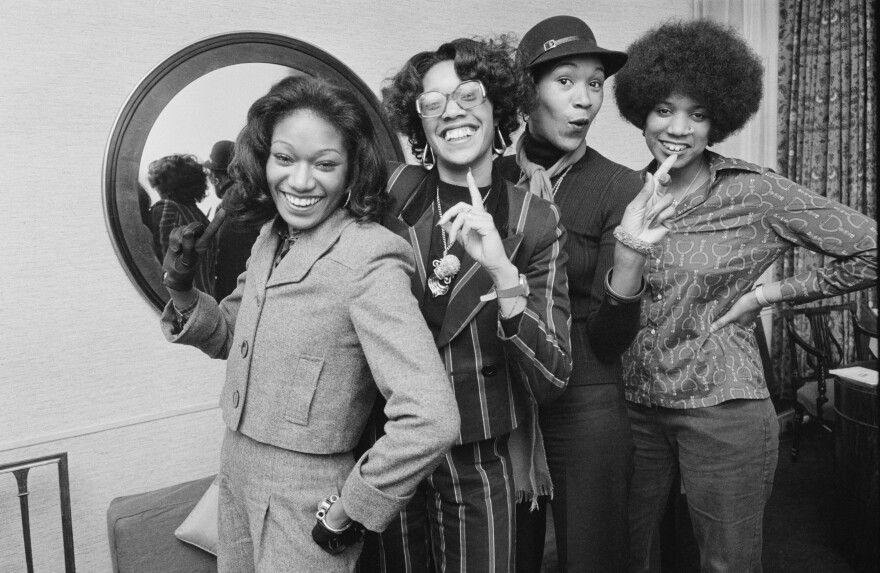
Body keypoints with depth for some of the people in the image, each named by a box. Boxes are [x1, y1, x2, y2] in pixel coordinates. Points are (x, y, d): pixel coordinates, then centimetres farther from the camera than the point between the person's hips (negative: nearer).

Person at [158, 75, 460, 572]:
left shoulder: (367, 260, -24)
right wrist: (182, 292, -4)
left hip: (307, 507, -7)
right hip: (237, 478, 7)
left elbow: (430, 421, -31)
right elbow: (231, 337, 14)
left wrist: (346, 513, -19)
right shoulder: (272, 237, 0)